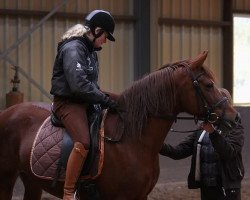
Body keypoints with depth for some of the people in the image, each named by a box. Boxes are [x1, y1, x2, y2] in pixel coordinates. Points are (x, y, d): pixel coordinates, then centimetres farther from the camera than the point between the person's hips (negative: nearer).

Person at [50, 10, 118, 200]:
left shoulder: (90, 50, 15)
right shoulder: (73, 48, -16)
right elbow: (78, 84, -26)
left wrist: (103, 97, 6)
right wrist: (105, 100, -22)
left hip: (84, 102, 11)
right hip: (68, 102, -10)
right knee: (84, 142, -31)